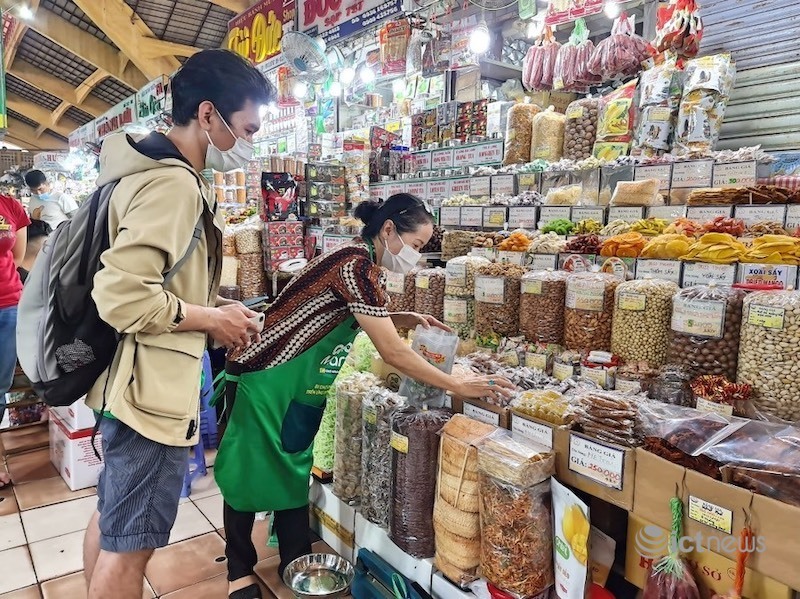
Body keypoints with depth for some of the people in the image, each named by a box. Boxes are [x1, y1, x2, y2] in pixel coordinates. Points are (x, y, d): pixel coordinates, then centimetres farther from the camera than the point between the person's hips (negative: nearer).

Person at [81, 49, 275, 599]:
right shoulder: (174, 184, -21)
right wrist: (212, 319, -16)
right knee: (131, 546, 6)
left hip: (130, 383, 10)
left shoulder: (159, 173, 12)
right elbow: (120, 297, -28)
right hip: (152, 390, -10)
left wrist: (217, 312, 7)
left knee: (110, 519, 24)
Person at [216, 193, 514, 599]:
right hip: (264, 380, -9)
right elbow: (393, 353, -28)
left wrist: (408, 319, 2)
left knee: (293, 470, 16)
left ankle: (295, 562, 31)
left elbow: (357, 319, 16)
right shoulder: (355, 266, -27)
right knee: (249, 473, 9)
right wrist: (458, 386, -22)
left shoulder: (363, 264, 2)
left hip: (301, 384, 9)